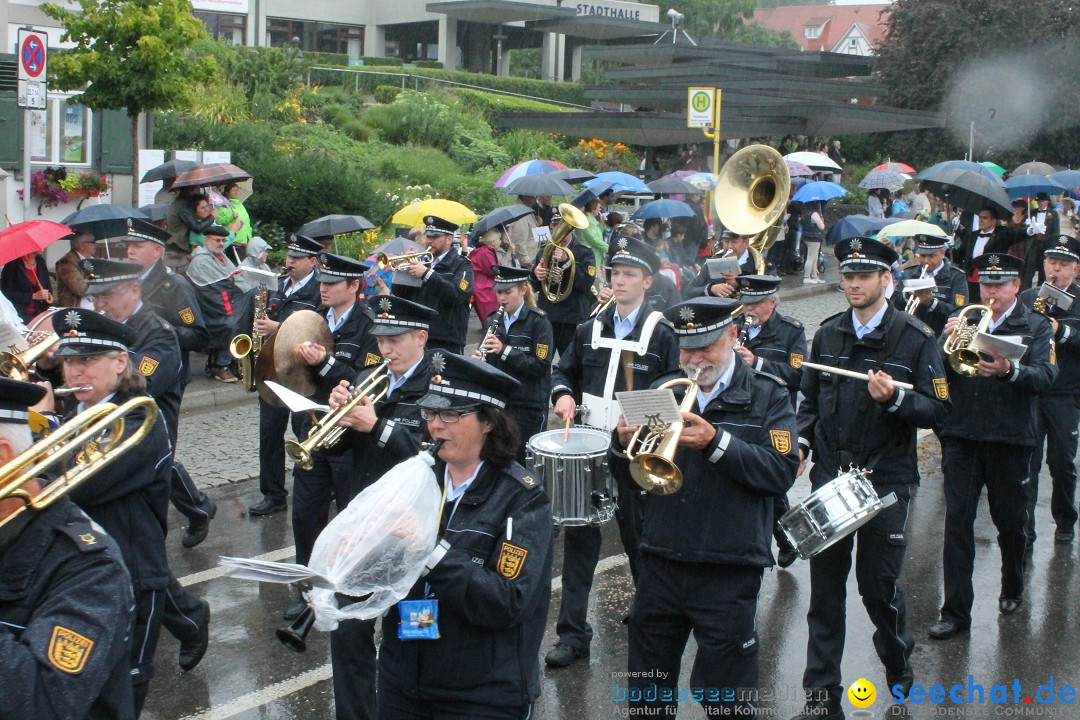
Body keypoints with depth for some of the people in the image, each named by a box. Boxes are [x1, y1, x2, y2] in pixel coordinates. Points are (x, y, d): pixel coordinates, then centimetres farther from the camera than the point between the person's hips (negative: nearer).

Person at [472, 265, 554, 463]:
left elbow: (540, 366, -16)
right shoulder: (496, 319, 9)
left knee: (521, 460, -2)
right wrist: (478, 359, -8)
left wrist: (504, 350, -24)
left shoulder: (538, 321, -8)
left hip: (528, 405, -5)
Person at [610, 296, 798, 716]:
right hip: (659, 565, 4)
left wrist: (716, 441, -24)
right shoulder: (663, 390, 9)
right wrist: (623, 444, -14)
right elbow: (627, 477, 8)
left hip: (729, 571, -4)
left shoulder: (766, 395, -1)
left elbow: (782, 472, -14)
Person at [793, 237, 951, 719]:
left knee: (878, 583, 5)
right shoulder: (827, 334, 8)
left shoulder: (916, 338, -4)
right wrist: (801, 442, 0)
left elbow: (938, 410, -7)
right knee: (825, 586, 4)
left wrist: (895, 398, -24)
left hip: (886, 480, -3)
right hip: (829, 476, 3)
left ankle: (897, 656, 36)